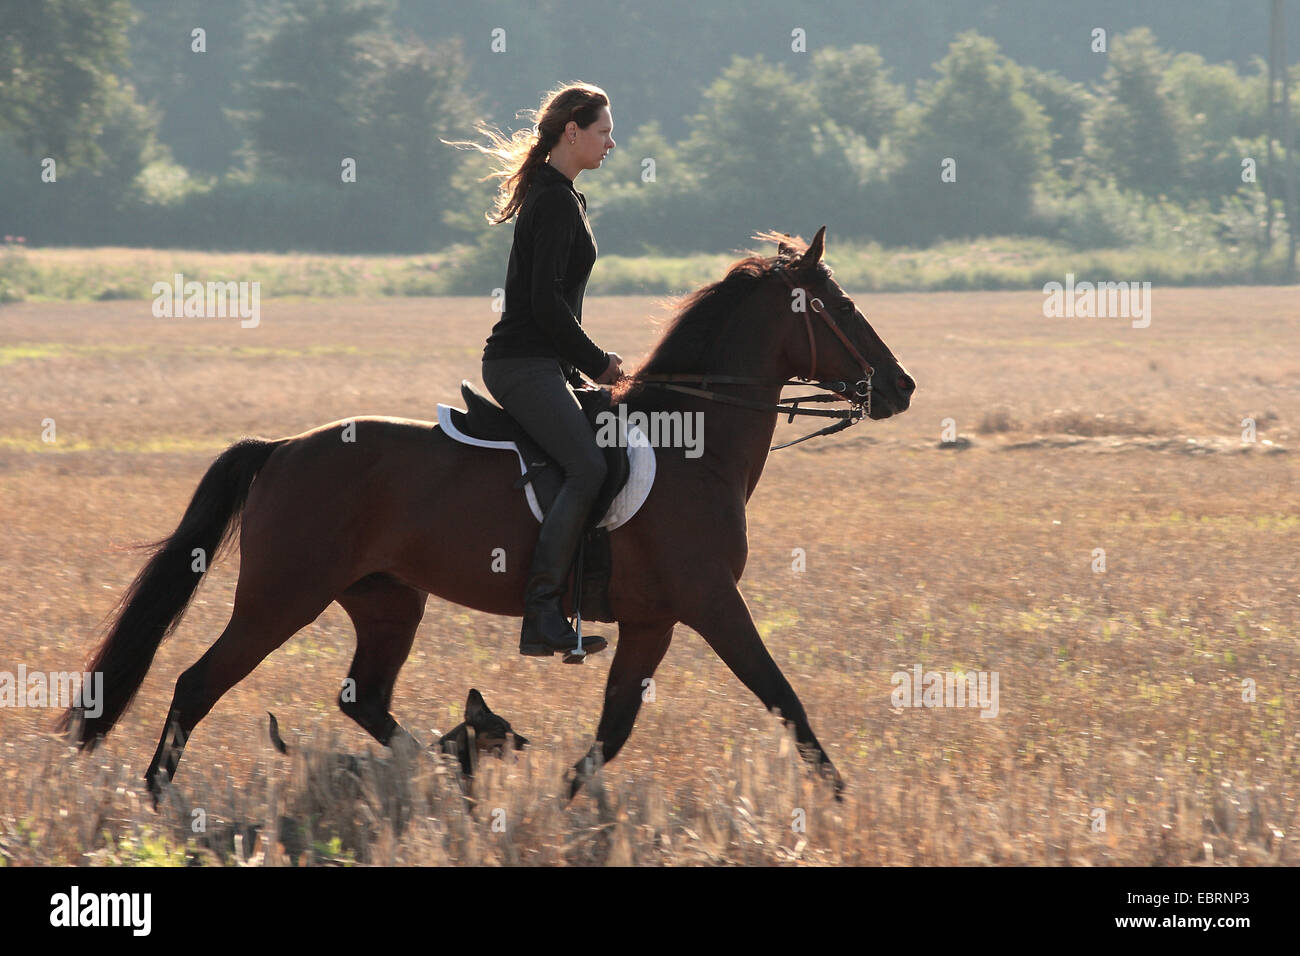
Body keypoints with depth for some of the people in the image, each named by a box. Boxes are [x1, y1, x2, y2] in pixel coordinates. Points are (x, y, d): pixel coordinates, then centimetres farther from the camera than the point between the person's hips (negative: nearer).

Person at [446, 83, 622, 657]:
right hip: (526, 365, -11)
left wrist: (592, 362, 18)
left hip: (536, 364, 11)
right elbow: (546, 302, -20)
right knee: (590, 469, -23)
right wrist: (598, 363, -11)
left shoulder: (558, 197, 19)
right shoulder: (557, 202, -13)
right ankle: (541, 613, -26)